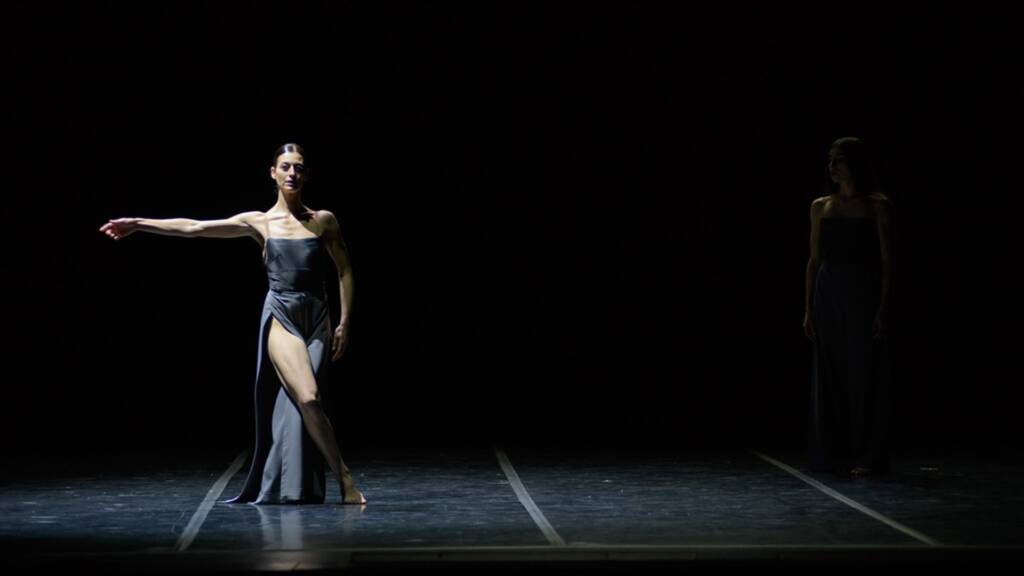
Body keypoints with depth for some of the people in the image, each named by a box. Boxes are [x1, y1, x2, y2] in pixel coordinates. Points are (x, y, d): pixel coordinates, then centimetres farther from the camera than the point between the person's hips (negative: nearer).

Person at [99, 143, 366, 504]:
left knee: (296, 404, -5)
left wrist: (345, 323, 5)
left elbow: (344, 271, 13)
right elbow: (194, 228, 3)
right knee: (307, 399, -20)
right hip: (281, 317, -2)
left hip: (317, 318, 2)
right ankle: (344, 478, -12)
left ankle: (289, 487, 6)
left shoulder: (323, 220, 8)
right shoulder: (259, 222, 5)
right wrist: (138, 224, 0)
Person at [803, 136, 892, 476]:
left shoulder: (877, 206, -1)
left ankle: (866, 456, 2)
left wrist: (883, 308, -12)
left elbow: (886, 260, -4)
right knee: (830, 376, 4)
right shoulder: (821, 206, 10)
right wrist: (808, 309, 7)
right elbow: (814, 260, 11)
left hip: (863, 294, -4)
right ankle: (832, 454, 10)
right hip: (828, 293, 4)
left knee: (863, 373, -3)